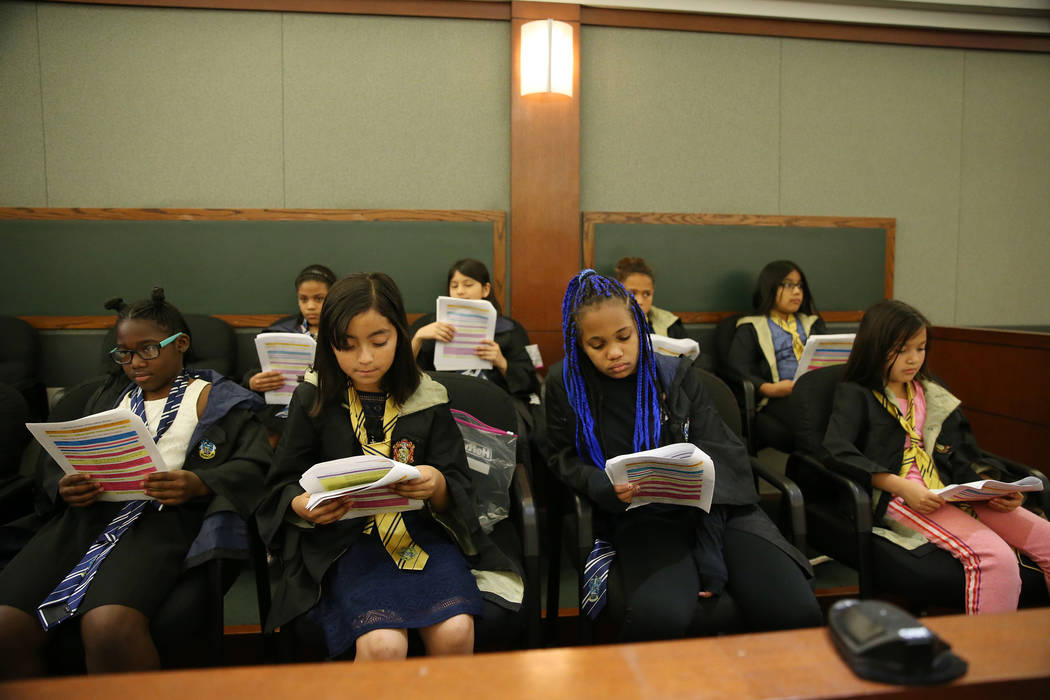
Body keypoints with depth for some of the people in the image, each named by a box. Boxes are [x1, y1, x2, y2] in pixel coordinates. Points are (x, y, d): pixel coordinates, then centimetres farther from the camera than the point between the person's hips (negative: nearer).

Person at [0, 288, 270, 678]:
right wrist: (64, 488, -1)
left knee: (109, 627, -32)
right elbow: (56, 459, 23)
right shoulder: (108, 393, 29)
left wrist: (199, 484, -17)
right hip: (89, 511, 5)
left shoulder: (215, 397, 14)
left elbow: (253, 466, 1)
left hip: (165, 513, -4)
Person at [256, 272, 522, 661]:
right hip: (344, 538, -1)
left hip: (421, 530, 2)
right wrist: (303, 506, -15)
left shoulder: (426, 399, 5)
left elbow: (459, 490, 5)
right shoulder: (313, 399, 3)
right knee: (383, 644, -27)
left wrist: (438, 487, -19)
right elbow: (284, 484, 8)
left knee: (456, 632, -22)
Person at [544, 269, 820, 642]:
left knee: (797, 612, -21)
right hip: (642, 517, -1)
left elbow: (719, 458, 1)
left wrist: (710, 554, -12)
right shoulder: (566, 384, 4)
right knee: (658, 617, -34)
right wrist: (609, 490, -12)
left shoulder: (674, 372, 5)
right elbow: (565, 461, 12)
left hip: (712, 509, 2)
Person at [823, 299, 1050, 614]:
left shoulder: (932, 395, 23)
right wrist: (902, 486, -19)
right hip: (898, 498, -7)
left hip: (951, 493, 7)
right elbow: (835, 450, -12)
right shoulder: (855, 395, 4)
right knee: (996, 558, -28)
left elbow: (964, 458, 21)